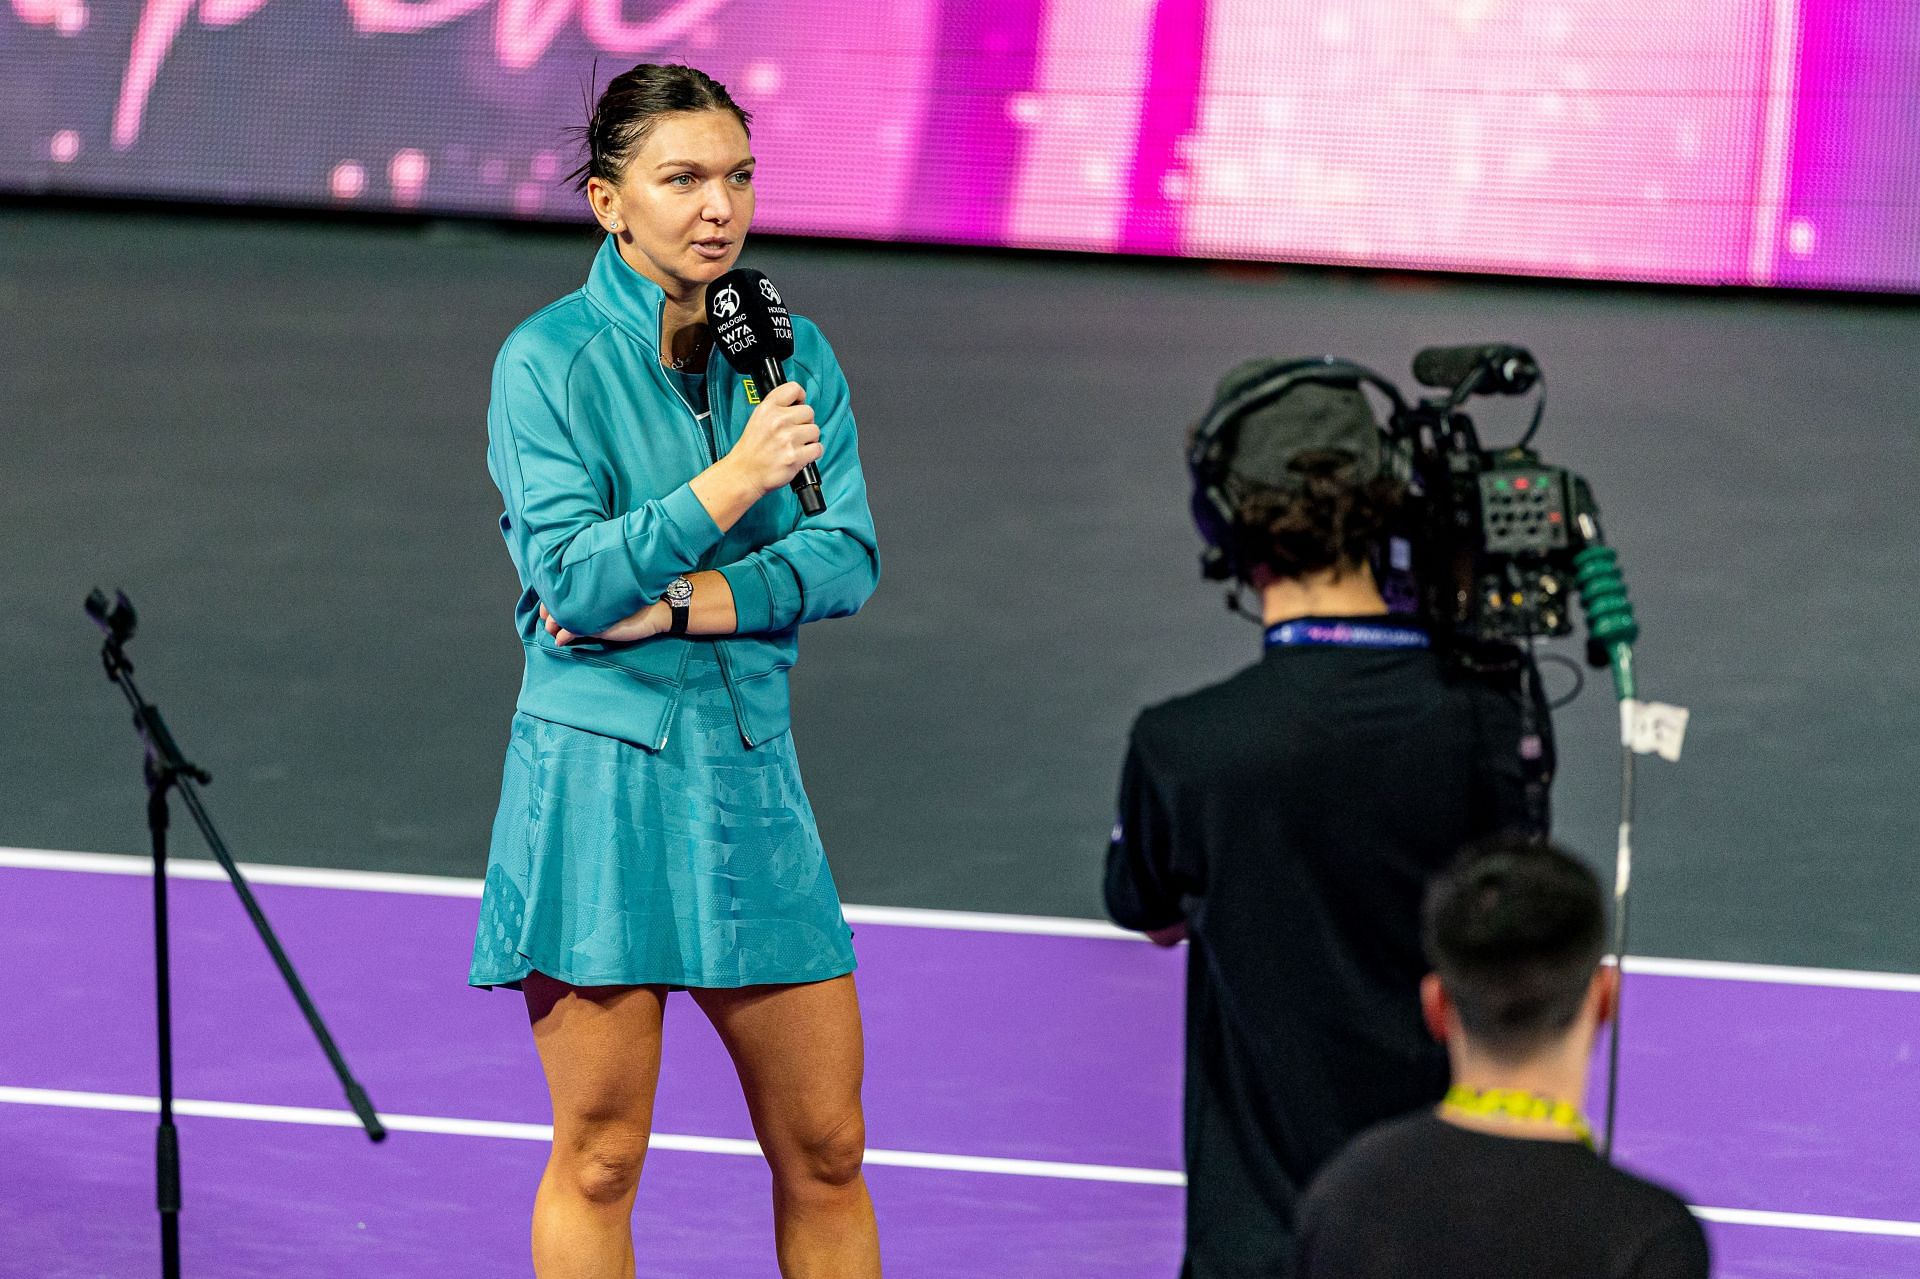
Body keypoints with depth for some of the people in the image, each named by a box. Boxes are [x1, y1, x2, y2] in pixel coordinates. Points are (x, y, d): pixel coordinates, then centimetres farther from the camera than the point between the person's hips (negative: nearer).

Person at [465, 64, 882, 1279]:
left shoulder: (789, 351, 7)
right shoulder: (547, 361, -5)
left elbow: (848, 558, -1)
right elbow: (567, 580, -13)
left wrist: (679, 601, -13)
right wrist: (732, 485, -20)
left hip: (749, 769, 4)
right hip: (598, 776, -4)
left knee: (826, 1150, 5)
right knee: (600, 1160, 1)